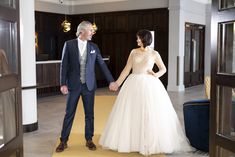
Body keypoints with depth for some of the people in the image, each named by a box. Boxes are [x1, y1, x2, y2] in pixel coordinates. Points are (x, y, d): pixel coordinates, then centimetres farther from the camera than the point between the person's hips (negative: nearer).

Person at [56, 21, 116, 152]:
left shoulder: (94, 47, 4)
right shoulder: (69, 45, -2)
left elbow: (102, 64, 6)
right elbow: (64, 65, -3)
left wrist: (111, 80, 3)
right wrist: (63, 84, -8)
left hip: (89, 85, 2)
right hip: (74, 85, -2)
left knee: (89, 114, 9)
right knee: (69, 114, 4)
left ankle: (89, 140, 23)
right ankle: (64, 141, 15)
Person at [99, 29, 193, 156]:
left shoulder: (154, 54, 2)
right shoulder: (134, 52, 7)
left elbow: (163, 69, 11)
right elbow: (127, 69, 9)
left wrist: (156, 75, -9)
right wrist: (117, 83, 5)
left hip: (149, 85, -2)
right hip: (133, 84, 2)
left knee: (151, 114, -2)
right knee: (130, 113, 4)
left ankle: (150, 143, 11)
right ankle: (131, 141, 18)